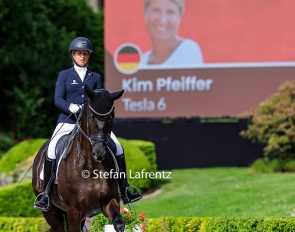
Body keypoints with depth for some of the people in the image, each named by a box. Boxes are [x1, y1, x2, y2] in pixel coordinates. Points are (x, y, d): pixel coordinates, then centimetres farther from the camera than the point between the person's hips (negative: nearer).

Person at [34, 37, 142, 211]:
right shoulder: (64, 75, 10)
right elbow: (58, 99, 0)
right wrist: (70, 107, -21)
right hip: (68, 121, -2)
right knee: (52, 149, -25)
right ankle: (47, 195, -18)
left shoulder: (95, 77, 16)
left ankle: (124, 190, 0)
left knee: (117, 148, -11)